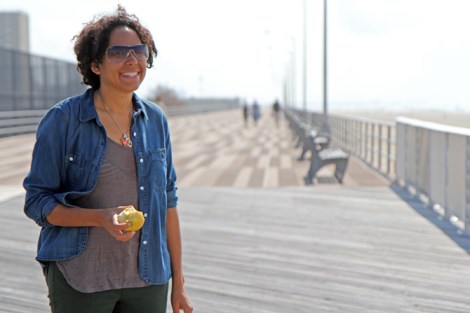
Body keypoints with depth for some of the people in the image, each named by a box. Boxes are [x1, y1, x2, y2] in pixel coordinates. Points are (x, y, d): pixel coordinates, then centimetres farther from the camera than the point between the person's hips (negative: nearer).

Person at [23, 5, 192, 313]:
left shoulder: (155, 120, 3)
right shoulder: (63, 120, -9)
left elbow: (167, 201, 7)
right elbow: (38, 202, -7)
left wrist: (178, 282, 7)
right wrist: (102, 218, -23)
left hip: (147, 278, 4)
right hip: (80, 277, -3)